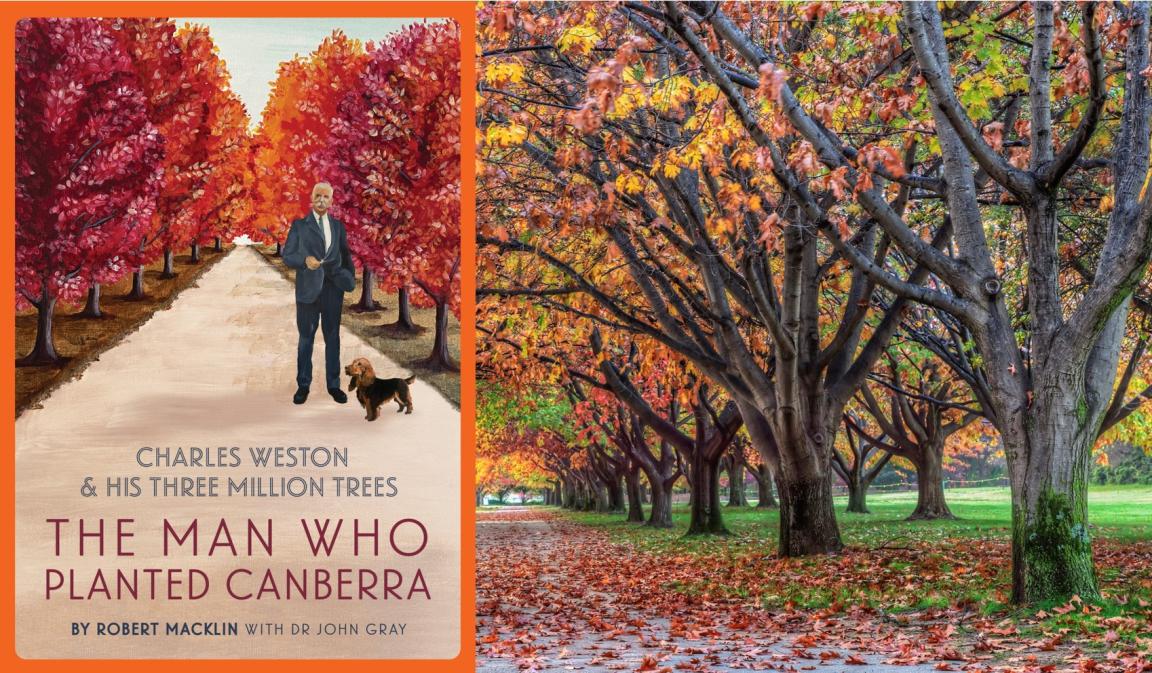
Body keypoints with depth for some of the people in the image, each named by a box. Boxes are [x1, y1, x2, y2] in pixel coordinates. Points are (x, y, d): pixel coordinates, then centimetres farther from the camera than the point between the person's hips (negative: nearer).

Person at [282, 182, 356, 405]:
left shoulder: (338, 226, 10)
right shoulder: (299, 225, 2)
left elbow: (345, 255, 16)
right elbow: (287, 256, -2)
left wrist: (350, 277, 1)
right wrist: (305, 260, -21)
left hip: (333, 288, 2)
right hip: (308, 289, -2)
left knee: (332, 337, 6)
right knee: (306, 338, 3)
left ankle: (333, 384, 12)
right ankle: (303, 385, 9)